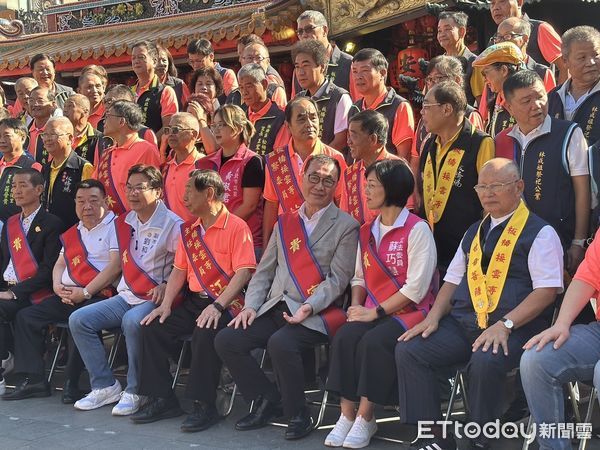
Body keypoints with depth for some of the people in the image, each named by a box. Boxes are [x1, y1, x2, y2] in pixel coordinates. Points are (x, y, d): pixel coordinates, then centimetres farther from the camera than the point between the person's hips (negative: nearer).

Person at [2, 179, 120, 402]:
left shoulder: (115, 226, -2)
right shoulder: (72, 233, 23)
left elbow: (115, 266, -12)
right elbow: (60, 264, 24)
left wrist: (85, 293, -15)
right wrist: (58, 287, 1)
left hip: (99, 295, -8)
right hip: (67, 296, 8)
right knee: (26, 316, -4)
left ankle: (72, 383, -21)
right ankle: (34, 380, -5)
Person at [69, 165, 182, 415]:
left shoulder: (172, 224, -7)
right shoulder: (124, 223, 13)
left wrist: (166, 286, -24)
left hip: (156, 299, -7)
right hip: (127, 296, 7)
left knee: (132, 321, -37)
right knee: (78, 320, -9)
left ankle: (134, 392, -21)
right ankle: (105, 386, -3)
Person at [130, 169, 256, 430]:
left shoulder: (236, 227, -8)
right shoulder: (188, 230, 15)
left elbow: (243, 272, -16)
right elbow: (179, 271, 15)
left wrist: (217, 306, -26)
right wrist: (166, 305, -1)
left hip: (226, 303, -7)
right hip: (194, 301, 7)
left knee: (205, 332, -35)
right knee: (153, 328, -12)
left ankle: (204, 406, -22)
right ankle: (162, 400, -3)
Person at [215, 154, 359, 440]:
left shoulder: (346, 226, 2)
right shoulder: (285, 223, 18)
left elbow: (338, 279, -7)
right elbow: (264, 271, 16)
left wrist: (309, 307, -21)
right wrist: (250, 306, 1)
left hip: (317, 315, -6)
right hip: (275, 309, 6)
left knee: (280, 343, -33)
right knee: (226, 339, -11)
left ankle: (298, 414, -10)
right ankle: (266, 400, 6)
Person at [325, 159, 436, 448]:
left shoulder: (417, 230, -9)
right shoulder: (367, 231, 14)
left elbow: (416, 287, -15)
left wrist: (376, 312, -16)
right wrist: (357, 307, -3)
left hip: (409, 311, -6)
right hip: (373, 312, 6)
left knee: (373, 342, -31)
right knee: (344, 337, -23)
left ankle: (365, 418, -19)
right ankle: (347, 414, -18)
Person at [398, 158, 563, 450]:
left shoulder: (539, 233, 1)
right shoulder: (474, 233, 22)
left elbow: (547, 291, -9)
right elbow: (453, 281, 23)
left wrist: (505, 325, -21)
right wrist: (434, 316, 3)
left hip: (513, 327, -6)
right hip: (463, 323, 6)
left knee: (485, 361, -37)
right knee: (408, 349, -15)